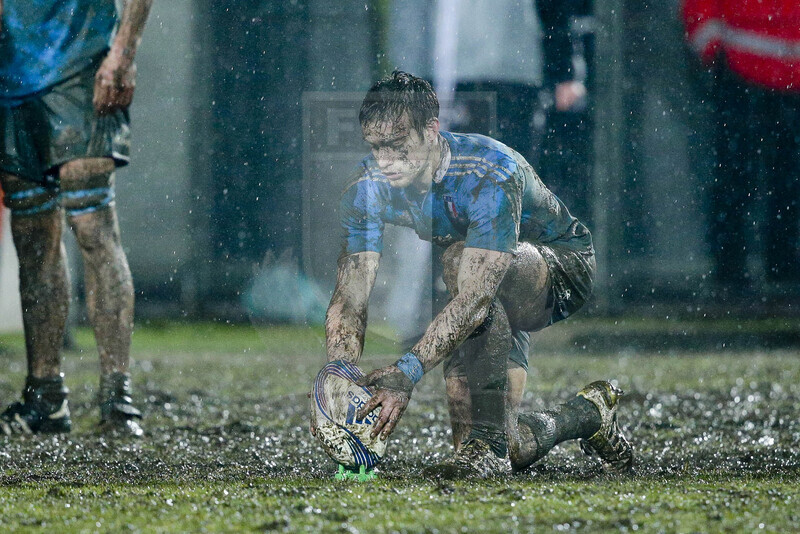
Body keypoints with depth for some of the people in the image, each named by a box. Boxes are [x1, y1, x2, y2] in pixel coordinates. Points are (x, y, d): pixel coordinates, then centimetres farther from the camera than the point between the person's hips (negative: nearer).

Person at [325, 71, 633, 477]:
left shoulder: (489, 174, -36)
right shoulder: (370, 185, -18)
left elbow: (475, 296, -44)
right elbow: (350, 296, -23)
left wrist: (407, 373, -55)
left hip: (562, 266, -6)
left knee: (461, 258, -38)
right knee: (511, 451, -7)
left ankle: (486, 443, -32)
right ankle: (588, 414, 28)